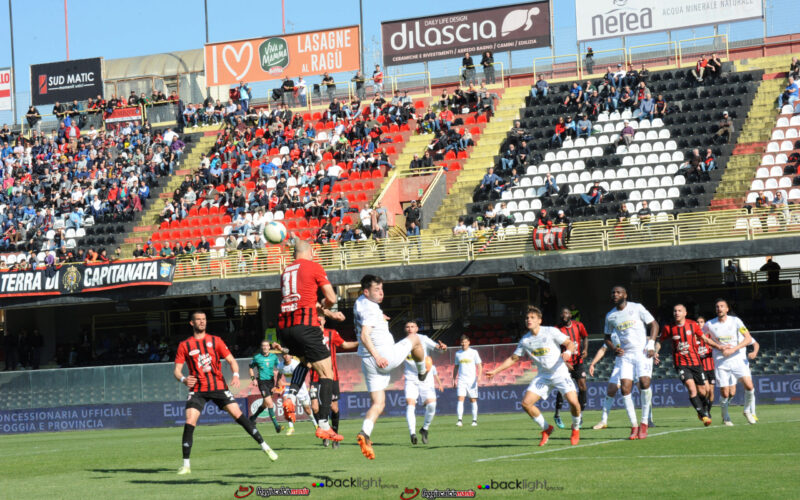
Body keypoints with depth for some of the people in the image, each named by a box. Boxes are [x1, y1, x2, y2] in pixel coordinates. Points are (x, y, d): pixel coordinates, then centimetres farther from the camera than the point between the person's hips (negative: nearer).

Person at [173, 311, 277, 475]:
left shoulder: (215, 340, 7)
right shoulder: (184, 346, 5)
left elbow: (231, 360, 6)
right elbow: (176, 370, 3)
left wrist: (236, 375, -14)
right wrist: (183, 379, -19)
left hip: (218, 387, 0)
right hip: (197, 390, 0)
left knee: (237, 414, -10)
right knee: (189, 423, -14)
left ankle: (264, 446, -1)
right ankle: (186, 464, -5)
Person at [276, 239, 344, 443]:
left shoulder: (286, 271, 21)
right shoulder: (314, 267, 3)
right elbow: (331, 298, 0)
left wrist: (329, 314, 38)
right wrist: (324, 307, 23)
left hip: (284, 327, 6)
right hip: (305, 325, -6)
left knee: (305, 361, 33)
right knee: (326, 372, 0)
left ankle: (290, 395, 8)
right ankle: (323, 425, -9)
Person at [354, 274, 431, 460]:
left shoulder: (359, 303, 13)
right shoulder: (370, 309, -16)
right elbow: (364, 336, -28)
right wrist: (377, 356, -35)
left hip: (368, 362, 8)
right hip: (386, 356, -8)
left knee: (378, 403, 5)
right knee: (414, 338, 19)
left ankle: (365, 434, -18)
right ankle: (422, 371, 43)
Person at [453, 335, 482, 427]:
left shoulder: (474, 352, 3)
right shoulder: (458, 354, 11)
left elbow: (479, 365, 2)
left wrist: (479, 376, -12)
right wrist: (454, 379, 14)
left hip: (472, 380, -2)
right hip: (461, 380, 2)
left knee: (473, 400, 3)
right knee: (460, 399, -11)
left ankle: (474, 420, 11)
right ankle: (459, 420, -16)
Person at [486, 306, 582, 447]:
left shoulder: (551, 332, -7)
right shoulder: (525, 340, 4)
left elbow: (571, 344, -4)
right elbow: (513, 358, 14)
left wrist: (568, 352, -27)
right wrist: (495, 371, 9)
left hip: (559, 373, -4)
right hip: (542, 376, 4)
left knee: (573, 402, -22)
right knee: (526, 403, -12)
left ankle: (575, 429, 10)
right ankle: (546, 429, 11)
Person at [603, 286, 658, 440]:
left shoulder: (637, 308, 0)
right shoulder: (610, 316, 10)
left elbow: (654, 324, 4)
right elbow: (607, 337, 20)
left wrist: (651, 344, -7)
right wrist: (614, 349, 0)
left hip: (642, 352, -3)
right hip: (624, 355, 3)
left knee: (644, 383, -20)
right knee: (625, 388, -11)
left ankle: (644, 422, -5)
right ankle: (634, 426, -4)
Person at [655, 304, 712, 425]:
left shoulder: (693, 325, -1)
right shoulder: (668, 328, -4)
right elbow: (660, 341, 10)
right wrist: (655, 352, -7)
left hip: (695, 362, 2)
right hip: (681, 364, -2)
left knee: (701, 391, 7)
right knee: (691, 388, -21)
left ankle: (705, 411, 34)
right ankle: (703, 415, -13)